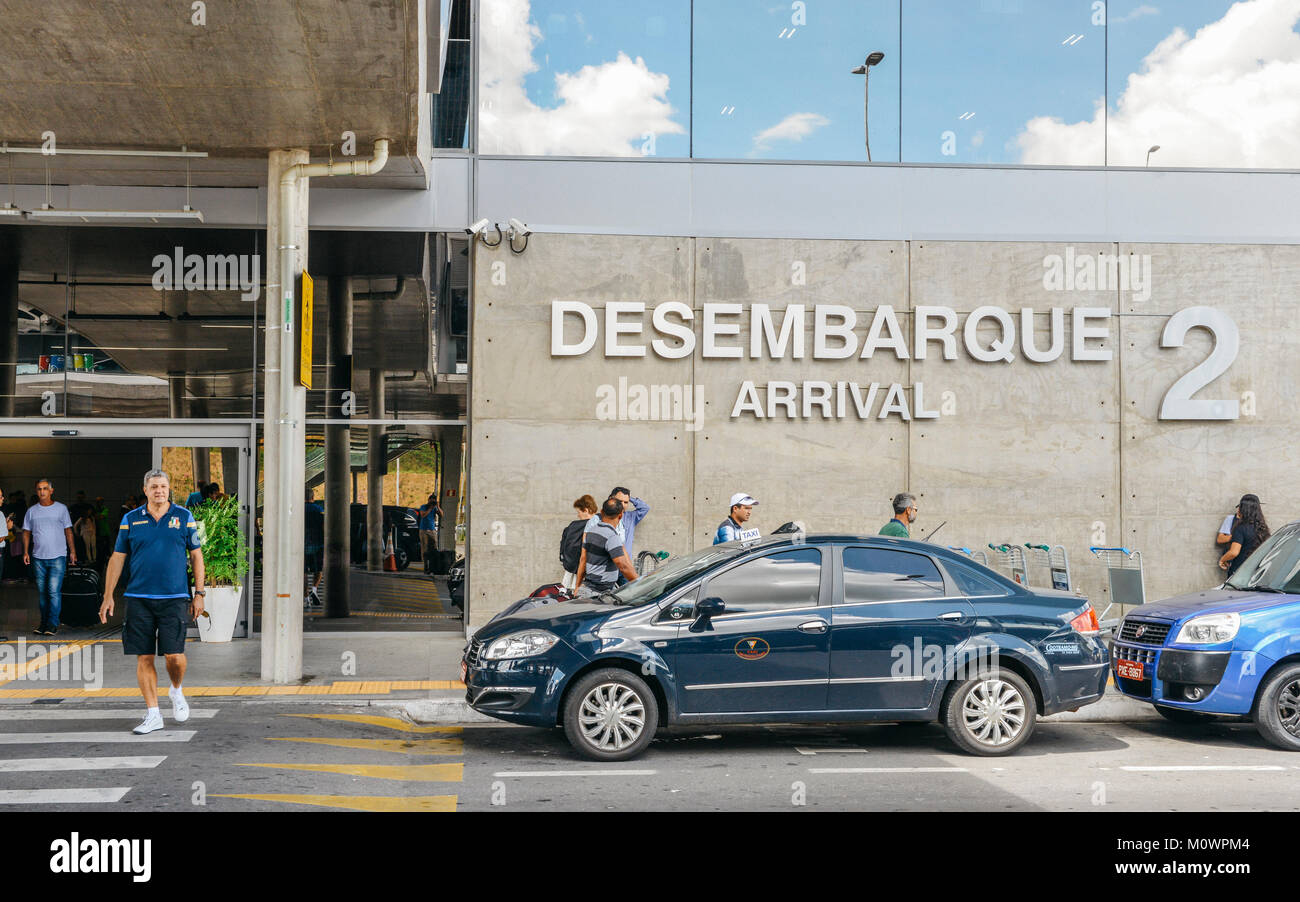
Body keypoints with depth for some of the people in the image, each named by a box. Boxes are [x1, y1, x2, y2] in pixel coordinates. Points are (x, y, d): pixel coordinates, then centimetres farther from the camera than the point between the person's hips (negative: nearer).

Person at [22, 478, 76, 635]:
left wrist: (72, 551, 4)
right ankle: (44, 623, 15)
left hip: (57, 557, -3)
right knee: (42, 592, 7)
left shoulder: (61, 508, 5)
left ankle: (53, 624, -9)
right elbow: (26, 532, 13)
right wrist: (26, 552, 2)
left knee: (54, 591, -11)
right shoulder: (31, 511, 9)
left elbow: (68, 531, 8)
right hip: (38, 558, 3)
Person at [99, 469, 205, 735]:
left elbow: (196, 555, 8)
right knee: (144, 657, 1)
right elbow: (117, 559, 10)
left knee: (174, 654, -9)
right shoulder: (131, 519, 6)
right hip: (139, 598, 2)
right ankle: (153, 714, 10)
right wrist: (108, 597, 5)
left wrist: (199, 593, 3)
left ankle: (177, 691, 23)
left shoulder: (184, 517, 5)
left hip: (174, 598, -1)